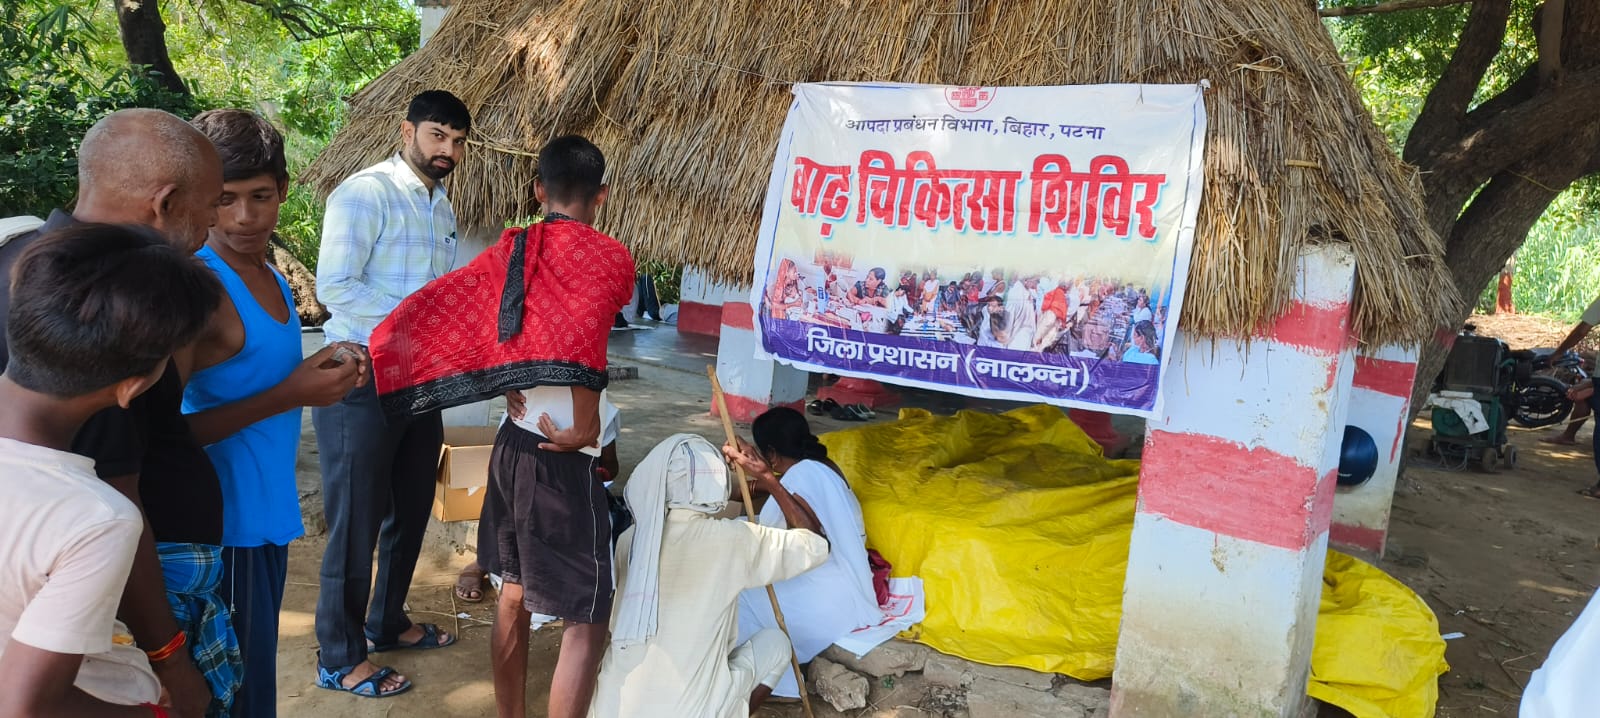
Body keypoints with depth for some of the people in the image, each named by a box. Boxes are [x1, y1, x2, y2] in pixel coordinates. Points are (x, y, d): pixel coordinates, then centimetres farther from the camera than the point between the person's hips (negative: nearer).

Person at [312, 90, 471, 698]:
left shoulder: (441, 205, 14)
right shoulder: (365, 193, -13)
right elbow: (335, 287, -21)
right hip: (363, 380, -8)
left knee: (411, 510, 18)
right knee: (357, 521, 1)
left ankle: (387, 621, 37)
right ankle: (340, 658, 16)